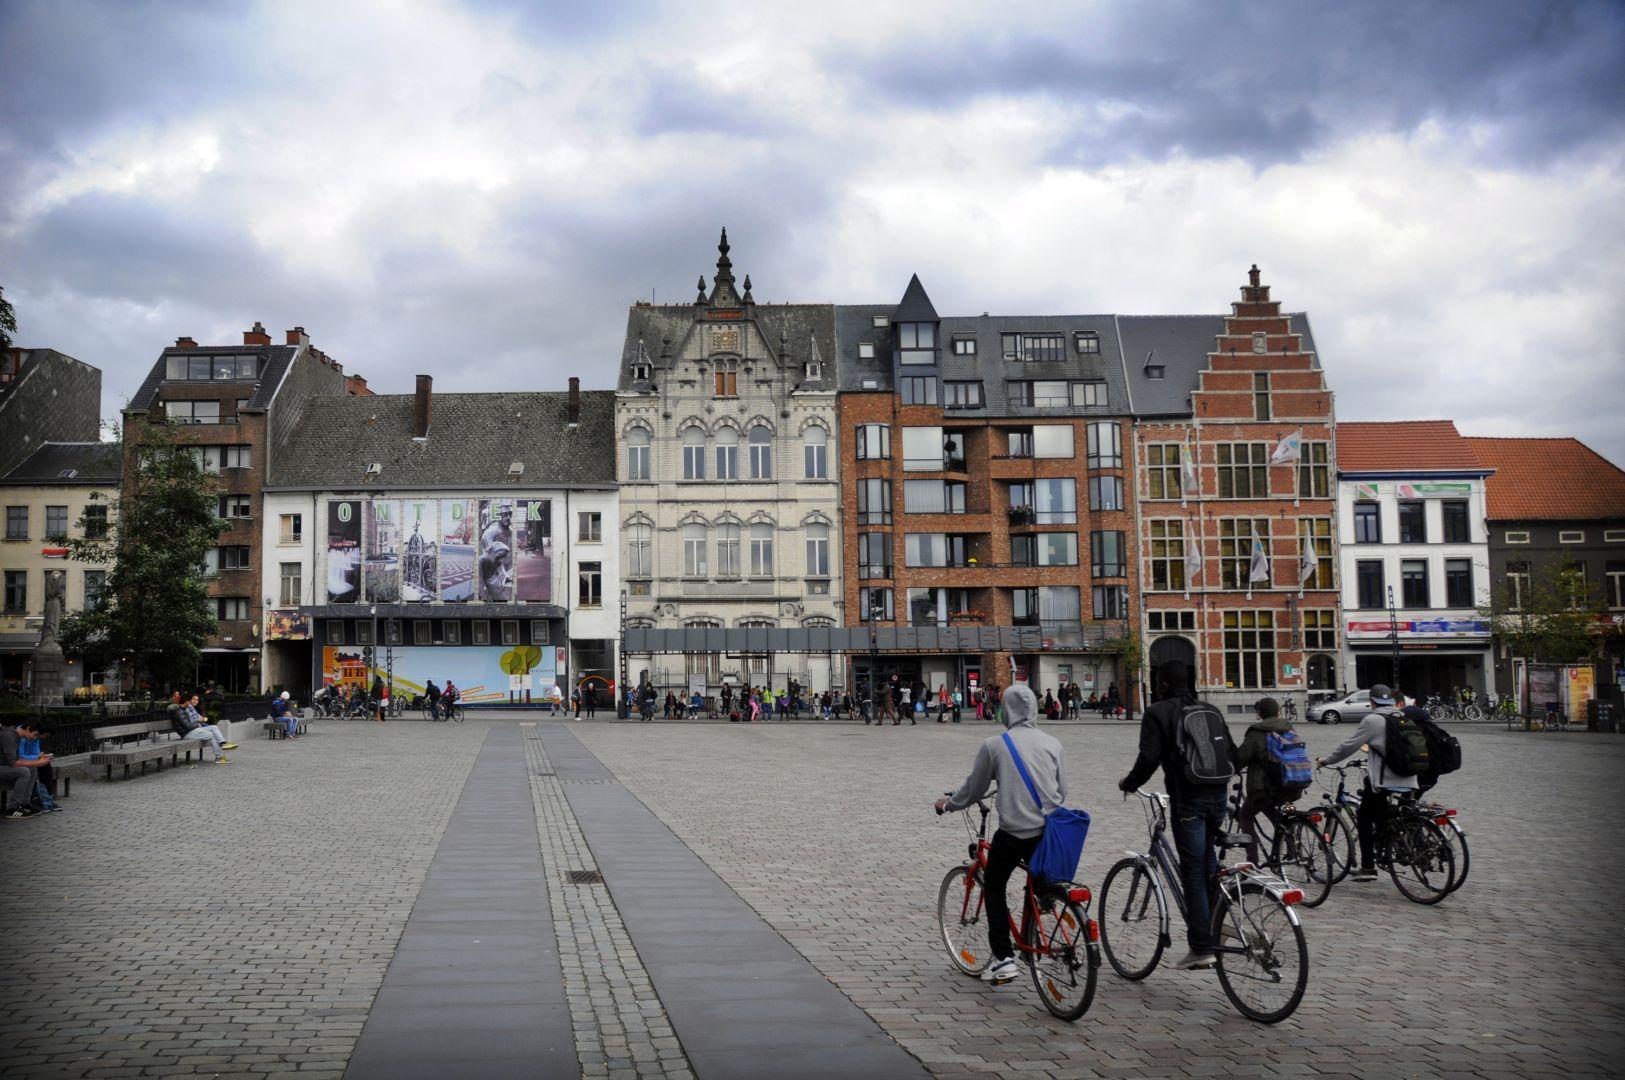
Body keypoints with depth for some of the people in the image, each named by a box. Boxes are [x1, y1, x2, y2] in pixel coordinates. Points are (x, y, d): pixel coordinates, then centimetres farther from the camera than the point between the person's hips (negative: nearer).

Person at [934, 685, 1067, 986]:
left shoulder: (993, 744, -4)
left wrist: (947, 804, 24)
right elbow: (1062, 791, 14)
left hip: (1014, 830, -3)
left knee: (994, 887, 14)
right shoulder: (1052, 743, 7)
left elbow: (973, 789, 5)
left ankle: (1003, 958, 5)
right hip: (1052, 830, 4)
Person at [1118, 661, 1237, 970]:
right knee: (1208, 865, 20)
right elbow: (1232, 753, 15)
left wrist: (1129, 783, 3)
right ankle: (1214, 929, 26)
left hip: (1187, 799, -6)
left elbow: (1149, 758, -13)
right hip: (1218, 794, 6)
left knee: (1193, 872, -4)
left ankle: (1202, 948, -4)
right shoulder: (1210, 711, 15)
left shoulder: (1158, 713, -4)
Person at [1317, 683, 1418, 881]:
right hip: (1408, 782, 6)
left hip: (1383, 782, -6)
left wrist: (1325, 761, 5)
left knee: (1364, 818, 6)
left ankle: (1368, 867, 2)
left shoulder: (1373, 720, -9)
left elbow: (1348, 746, -8)